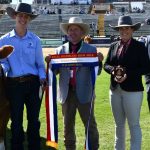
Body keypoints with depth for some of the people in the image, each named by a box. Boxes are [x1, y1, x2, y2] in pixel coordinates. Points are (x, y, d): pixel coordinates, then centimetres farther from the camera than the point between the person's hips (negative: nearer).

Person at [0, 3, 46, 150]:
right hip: (14, 84, -1)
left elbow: (40, 63, 7)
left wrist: (42, 77, -9)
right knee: (16, 121, 8)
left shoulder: (35, 40, 6)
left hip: (33, 83, 1)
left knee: (34, 120, 10)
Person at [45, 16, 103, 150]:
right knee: (68, 125, 15)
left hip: (84, 93, -2)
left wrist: (99, 61, -20)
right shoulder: (60, 50, 6)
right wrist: (50, 63, -15)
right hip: (67, 93, 3)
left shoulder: (91, 49, 0)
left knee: (90, 125, 7)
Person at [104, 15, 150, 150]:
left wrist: (128, 74, -20)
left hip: (132, 90, -5)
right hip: (115, 90, 5)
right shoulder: (114, 46, 10)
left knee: (134, 125, -1)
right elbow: (106, 64, 10)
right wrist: (113, 70, -12)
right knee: (119, 124, 17)